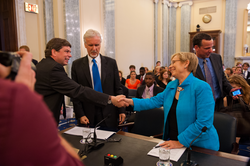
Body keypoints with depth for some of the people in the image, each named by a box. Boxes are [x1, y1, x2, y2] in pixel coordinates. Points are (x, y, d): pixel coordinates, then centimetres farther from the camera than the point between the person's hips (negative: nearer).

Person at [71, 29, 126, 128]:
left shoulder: (111, 63, 3)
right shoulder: (77, 65, 2)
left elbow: (118, 89, 4)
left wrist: (121, 110, -1)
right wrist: (80, 114, -7)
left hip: (109, 114, 1)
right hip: (88, 115, 0)